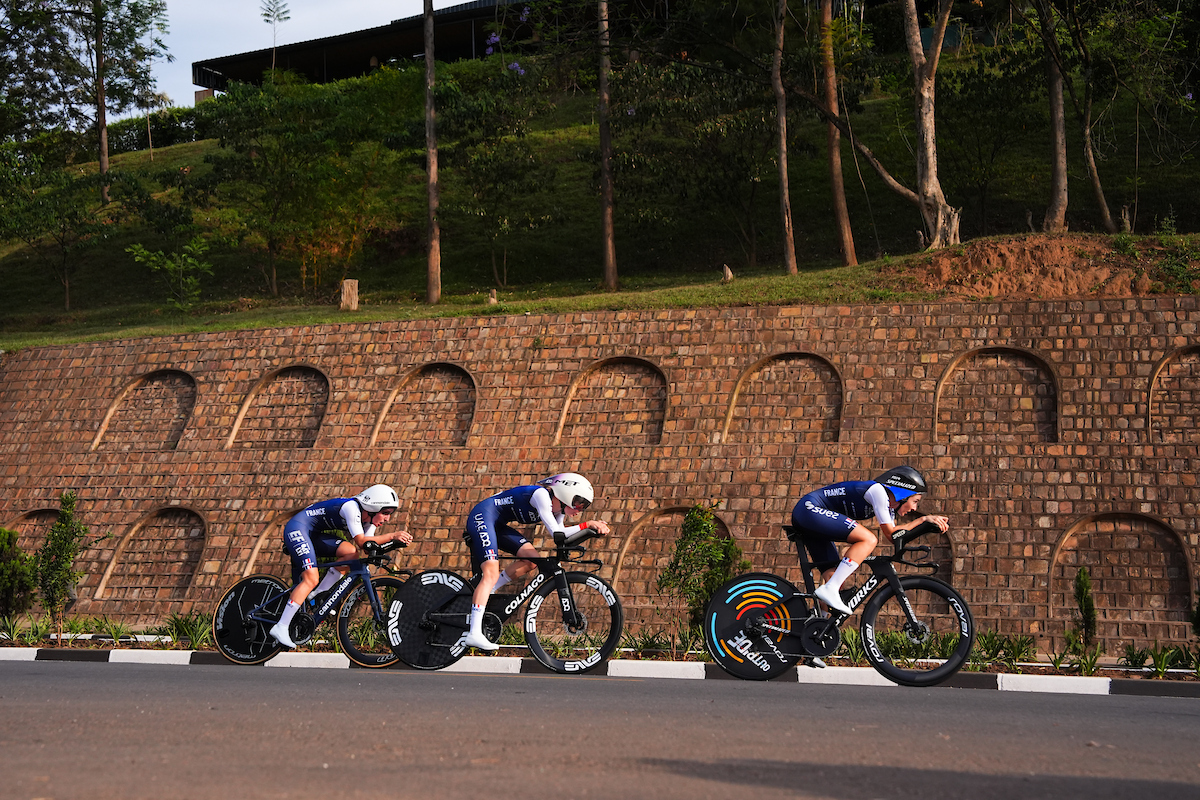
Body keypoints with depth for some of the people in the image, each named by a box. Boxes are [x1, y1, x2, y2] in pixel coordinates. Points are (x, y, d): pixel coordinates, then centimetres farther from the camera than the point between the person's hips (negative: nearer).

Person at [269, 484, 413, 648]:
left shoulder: (368, 521, 4)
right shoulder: (352, 507, -24)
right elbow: (361, 541, -30)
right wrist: (392, 536, -35)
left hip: (314, 535, 9)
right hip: (297, 528, -9)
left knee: (351, 552, -11)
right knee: (311, 579, -21)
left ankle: (319, 594, -1)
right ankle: (280, 628, -20)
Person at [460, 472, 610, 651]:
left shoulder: (558, 510, 6)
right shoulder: (542, 495, -21)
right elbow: (556, 533, -28)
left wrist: (593, 528, -10)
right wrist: (587, 524, -26)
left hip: (497, 525, 9)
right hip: (483, 515, -9)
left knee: (532, 559, -5)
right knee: (491, 574, -21)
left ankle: (486, 591, 4)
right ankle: (474, 634, -27)